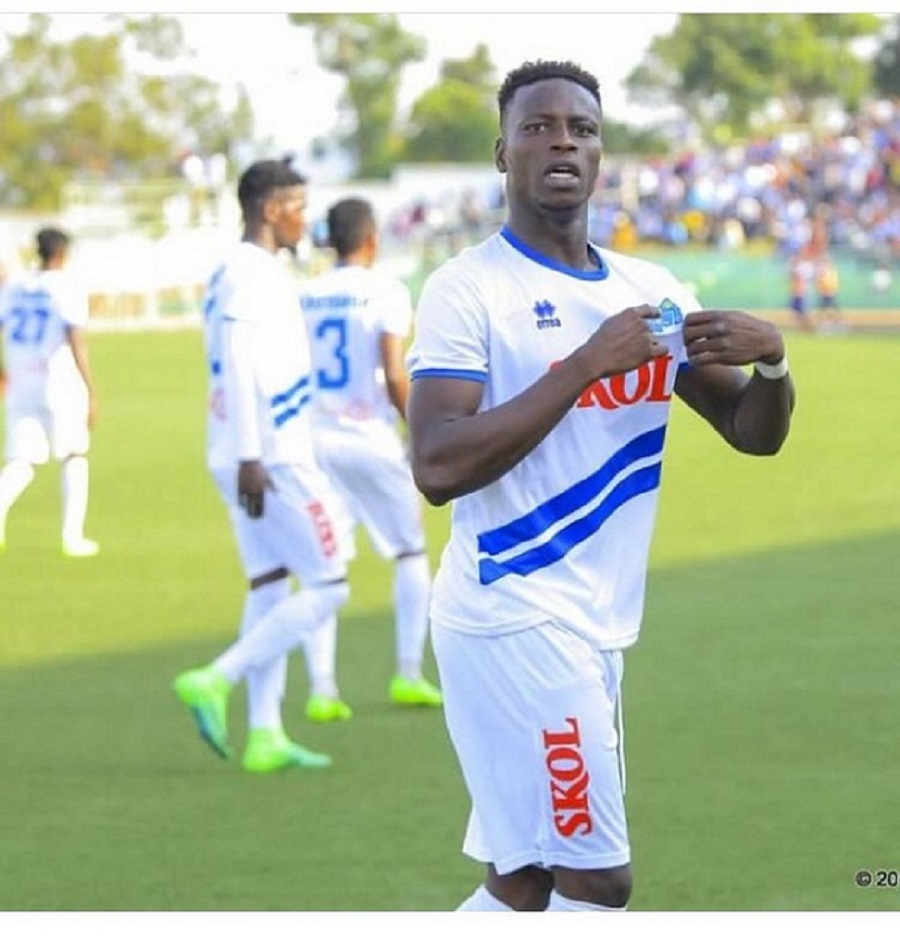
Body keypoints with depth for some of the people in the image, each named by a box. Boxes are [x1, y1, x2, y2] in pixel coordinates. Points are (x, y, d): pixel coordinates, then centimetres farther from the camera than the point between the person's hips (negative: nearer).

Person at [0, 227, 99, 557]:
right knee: (74, 457, 14)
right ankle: (72, 536, 10)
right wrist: (92, 392, -16)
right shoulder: (68, 289, -8)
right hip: (60, 383, -4)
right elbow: (76, 343, -17)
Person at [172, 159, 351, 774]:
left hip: (255, 458, 10)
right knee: (328, 588, -6)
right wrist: (251, 458, -26)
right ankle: (216, 681, -10)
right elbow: (239, 367, -22)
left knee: (270, 587, 11)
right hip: (272, 460, -10)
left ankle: (265, 735, 10)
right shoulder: (253, 275, -13)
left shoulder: (251, 273, 17)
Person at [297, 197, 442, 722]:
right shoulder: (386, 292, -5)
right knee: (411, 553, 14)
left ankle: (323, 690, -3)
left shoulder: (304, 298, 7)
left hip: (315, 441, 3)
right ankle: (409, 675, 14)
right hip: (370, 438, -3)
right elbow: (394, 376, -13)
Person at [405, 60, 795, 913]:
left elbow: (754, 434, 13)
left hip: (590, 625, 7)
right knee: (596, 878, -7)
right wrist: (585, 366, -23)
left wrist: (770, 359, -10)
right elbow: (437, 468, -21)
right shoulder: (468, 288, -9)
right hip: (514, 615, -7)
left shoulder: (651, 290, 11)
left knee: (523, 882, 10)